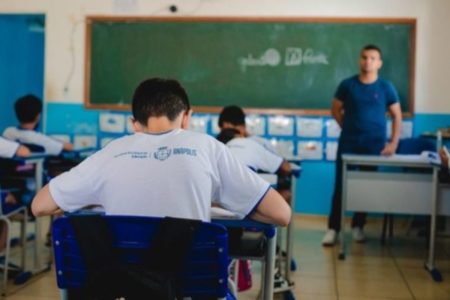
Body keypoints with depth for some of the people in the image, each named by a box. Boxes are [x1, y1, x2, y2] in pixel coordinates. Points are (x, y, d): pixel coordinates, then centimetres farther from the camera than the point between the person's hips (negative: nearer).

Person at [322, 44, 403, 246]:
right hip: (348, 143, 0)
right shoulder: (347, 85, 0)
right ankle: (333, 228, 3)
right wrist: (349, 126, 4)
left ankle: (358, 226, 22)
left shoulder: (386, 87, 0)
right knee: (340, 185, -3)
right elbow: (335, 110, 12)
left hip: (374, 144, 1)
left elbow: (397, 116, 6)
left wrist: (394, 143, -2)